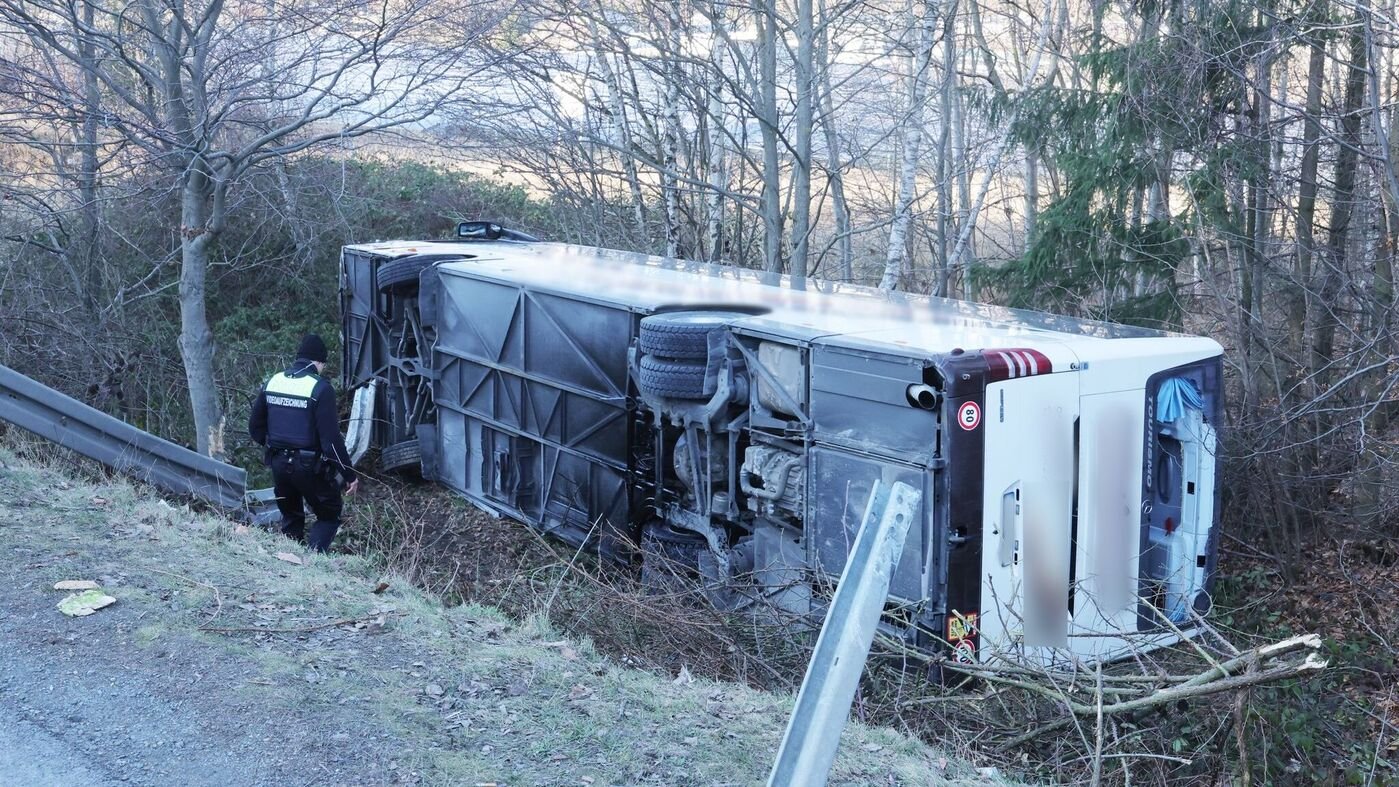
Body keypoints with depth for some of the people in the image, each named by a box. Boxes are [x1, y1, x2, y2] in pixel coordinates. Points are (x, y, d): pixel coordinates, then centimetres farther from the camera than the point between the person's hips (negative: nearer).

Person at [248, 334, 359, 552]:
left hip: (278, 464, 6)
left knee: (290, 518, 21)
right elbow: (331, 438, -18)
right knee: (330, 515, 10)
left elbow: (255, 427, 11)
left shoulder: (273, 382, 4)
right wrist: (349, 474, -13)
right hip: (309, 467, -6)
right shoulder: (320, 388, -15)